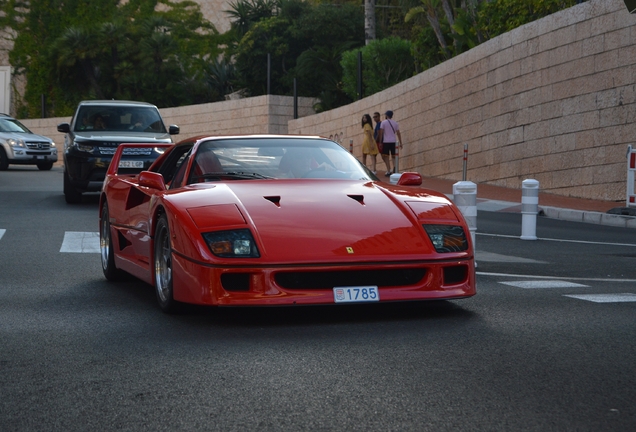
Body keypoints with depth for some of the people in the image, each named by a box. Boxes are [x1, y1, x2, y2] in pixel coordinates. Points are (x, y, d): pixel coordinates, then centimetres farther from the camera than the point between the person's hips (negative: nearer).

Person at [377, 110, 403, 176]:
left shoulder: (384, 122, -2)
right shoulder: (395, 123, 9)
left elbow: (381, 133, -6)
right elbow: (398, 133, 8)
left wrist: (380, 142, -2)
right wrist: (400, 142, 11)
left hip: (386, 141, -4)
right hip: (393, 141, 4)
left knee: (386, 156, 1)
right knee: (393, 156, 12)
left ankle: (388, 171, -6)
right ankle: (394, 168, -12)